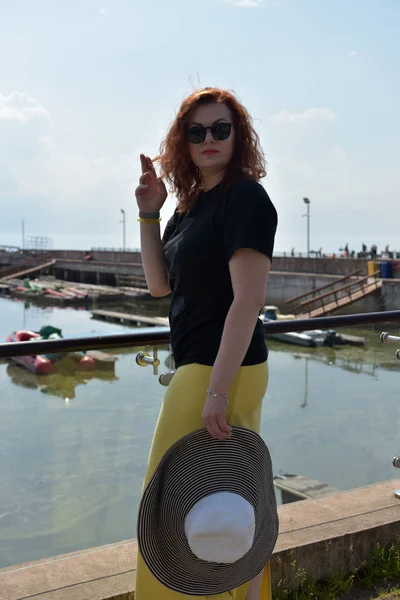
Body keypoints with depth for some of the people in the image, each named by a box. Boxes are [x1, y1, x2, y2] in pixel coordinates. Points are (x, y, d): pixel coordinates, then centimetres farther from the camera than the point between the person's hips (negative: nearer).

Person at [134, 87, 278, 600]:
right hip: (195, 367, 9)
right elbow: (160, 285, 11)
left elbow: (248, 300, -22)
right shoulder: (191, 205, 12)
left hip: (225, 369, -9)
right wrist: (149, 213, 2)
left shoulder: (245, 197, -14)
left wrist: (217, 391, -25)